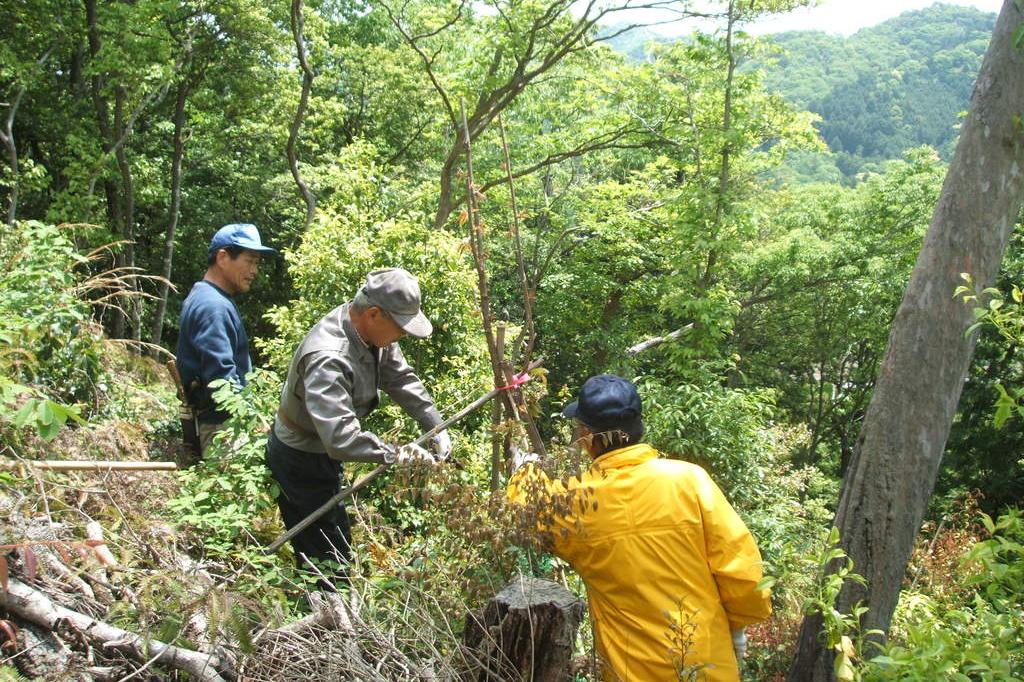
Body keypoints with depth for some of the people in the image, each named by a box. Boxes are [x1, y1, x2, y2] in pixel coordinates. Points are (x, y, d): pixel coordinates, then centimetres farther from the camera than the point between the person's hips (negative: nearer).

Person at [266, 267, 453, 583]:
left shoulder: (373, 330, -11)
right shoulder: (328, 359, -39)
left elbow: (402, 378, -2)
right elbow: (341, 439, -44)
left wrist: (437, 428, -10)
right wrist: (399, 455, -33)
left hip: (324, 451, 9)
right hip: (300, 462, -9)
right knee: (329, 556, 1)